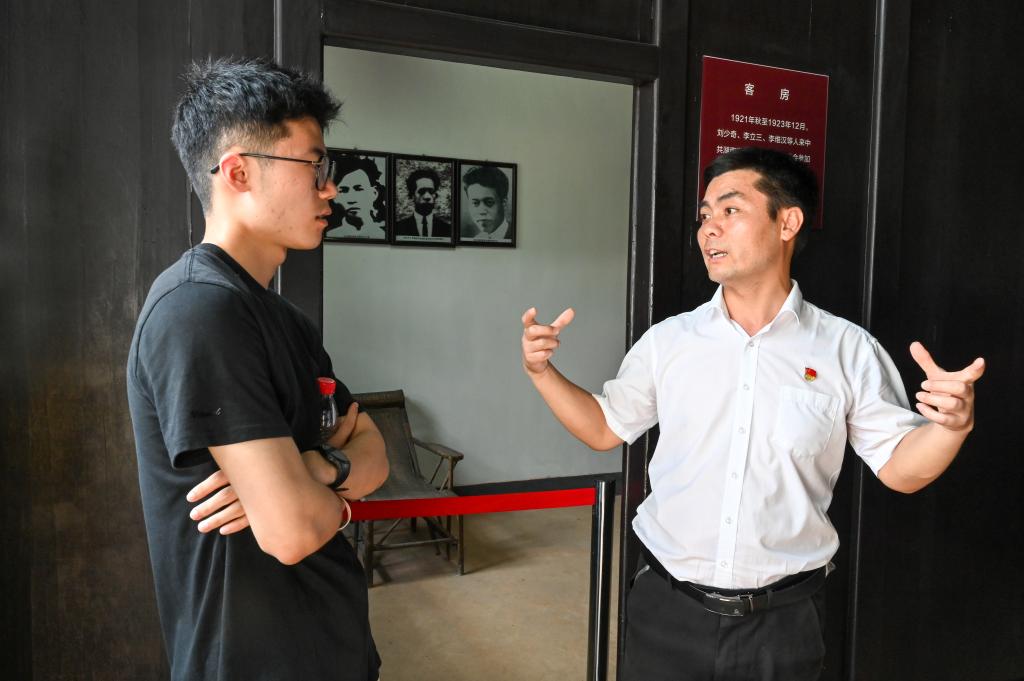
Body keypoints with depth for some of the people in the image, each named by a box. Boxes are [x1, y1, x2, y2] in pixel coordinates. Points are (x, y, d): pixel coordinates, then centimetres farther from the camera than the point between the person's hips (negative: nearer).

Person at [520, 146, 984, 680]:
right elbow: (605, 427, 8)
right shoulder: (666, 341, -1)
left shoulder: (848, 350, -6)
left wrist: (953, 425, -20)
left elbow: (900, 467, -1)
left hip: (783, 620, -1)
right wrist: (542, 372, -4)